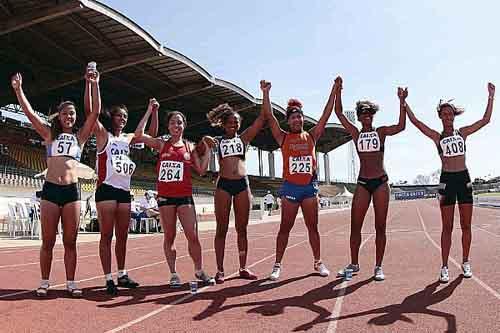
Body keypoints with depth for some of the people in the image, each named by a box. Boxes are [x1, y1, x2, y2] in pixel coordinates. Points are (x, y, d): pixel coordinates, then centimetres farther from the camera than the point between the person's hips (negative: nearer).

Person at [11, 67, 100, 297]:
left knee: (70, 242, 4)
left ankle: (70, 282, 11)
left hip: (71, 191, 0)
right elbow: (29, 112, 7)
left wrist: (95, 86, -4)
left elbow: (95, 112, 2)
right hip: (50, 190, 0)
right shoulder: (49, 134, 13)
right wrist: (18, 89, 0)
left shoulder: (80, 136, 12)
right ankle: (44, 282, 16)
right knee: (47, 241, 5)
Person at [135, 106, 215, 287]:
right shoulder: (161, 144, 6)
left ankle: (199, 271, 14)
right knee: (169, 237, 5)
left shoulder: (190, 147, 9)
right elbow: (139, 134, -5)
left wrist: (207, 148, 1)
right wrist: (149, 111, -2)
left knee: (193, 236, -3)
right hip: (165, 196, 0)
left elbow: (201, 170, 5)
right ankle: (173, 274, 16)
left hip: (185, 196, 0)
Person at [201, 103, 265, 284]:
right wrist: (205, 140, -16)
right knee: (221, 229, 1)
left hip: (242, 184, 2)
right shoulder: (217, 140, 11)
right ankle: (220, 270, 6)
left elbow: (262, 118, 6)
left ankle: (243, 268, 15)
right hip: (223, 185, -1)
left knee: (242, 229, 7)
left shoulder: (244, 138, 13)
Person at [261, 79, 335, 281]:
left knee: (313, 227, 10)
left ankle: (318, 262, 20)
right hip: (290, 187, -2)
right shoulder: (283, 138, 3)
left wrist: (334, 90, 2)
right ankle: (277, 265, 9)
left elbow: (326, 115, 5)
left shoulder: (311, 136, 8)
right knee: (285, 228, 2)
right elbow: (269, 117, -5)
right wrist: (265, 92, -11)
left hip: (310, 187, 2)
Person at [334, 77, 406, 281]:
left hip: (381, 182, -1)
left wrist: (402, 102, -18)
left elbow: (401, 126, -12)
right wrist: (338, 91, -3)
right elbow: (339, 113, 2)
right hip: (362, 183, 1)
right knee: (355, 226, 1)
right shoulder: (355, 133, 9)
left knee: (380, 226, 2)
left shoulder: (381, 132, 6)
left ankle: (378, 267, 11)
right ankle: (354, 264, 14)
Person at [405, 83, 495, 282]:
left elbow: (485, 120, 10)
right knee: (447, 227, -1)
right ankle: (444, 267, 4)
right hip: (447, 180, -2)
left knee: (466, 225, 6)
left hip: (464, 179, 2)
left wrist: (491, 97, 8)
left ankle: (465, 263, 19)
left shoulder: (462, 132, 10)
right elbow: (415, 121, -5)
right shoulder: (436, 137, 3)